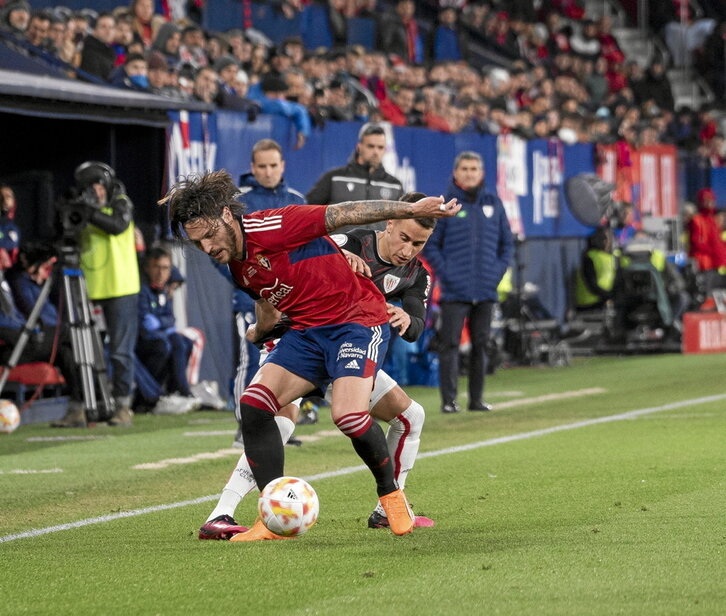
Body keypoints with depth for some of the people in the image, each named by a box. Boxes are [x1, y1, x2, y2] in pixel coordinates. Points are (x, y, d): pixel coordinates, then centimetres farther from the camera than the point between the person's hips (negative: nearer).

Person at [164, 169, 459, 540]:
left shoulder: (270, 228, -20)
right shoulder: (236, 267, 5)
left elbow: (343, 214, -19)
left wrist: (413, 210, -20)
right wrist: (259, 332, 44)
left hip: (356, 319, -8)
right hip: (306, 331, 8)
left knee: (348, 416, -27)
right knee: (253, 404, -11)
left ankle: (390, 493, 2)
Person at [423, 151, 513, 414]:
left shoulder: (493, 204, 10)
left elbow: (507, 242, 16)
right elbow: (429, 244, 0)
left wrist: (499, 270, 4)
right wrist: (444, 272, -8)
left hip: (485, 290, 4)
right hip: (455, 291, -4)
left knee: (481, 344, 7)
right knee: (450, 344, -6)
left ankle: (477, 399, 13)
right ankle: (448, 400, -5)